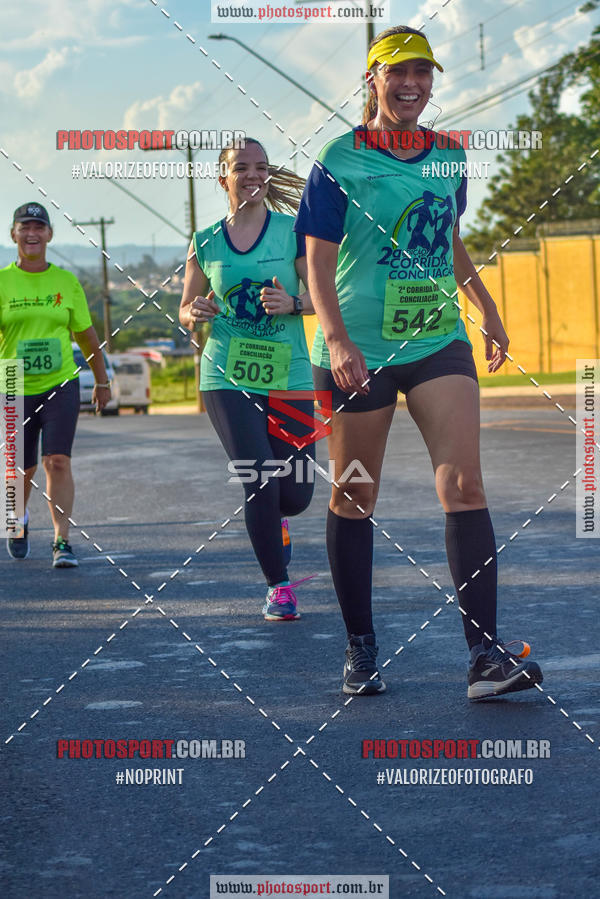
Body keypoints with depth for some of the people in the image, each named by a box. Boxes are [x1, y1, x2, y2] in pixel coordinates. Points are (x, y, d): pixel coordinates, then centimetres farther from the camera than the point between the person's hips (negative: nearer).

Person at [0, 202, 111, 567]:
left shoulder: (66, 282, 3)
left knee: (58, 461, -14)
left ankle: (62, 542, -12)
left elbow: (87, 335, 13)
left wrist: (102, 381, 19)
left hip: (61, 385, 0)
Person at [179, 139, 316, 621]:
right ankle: (278, 586, 7)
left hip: (289, 376, 0)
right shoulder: (205, 243, 7)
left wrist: (292, 303, -20)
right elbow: (186, 309, 15)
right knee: (259, 482, -11)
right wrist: (195, 313, -8)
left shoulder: (294, 230, 1)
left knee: (296, 494, 2)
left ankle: (272, 521, 41)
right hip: (227, 379, 0)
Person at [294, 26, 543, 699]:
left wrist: (488, 313, 24)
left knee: (464, 484, -11)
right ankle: (360, 649, 20)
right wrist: (335, 337, -22)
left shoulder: (448, 156, 10)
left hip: (439, 341, 3)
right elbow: (318, 262, -9)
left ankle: (484, 655, -14)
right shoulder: (339, 160, -4)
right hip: (358, 351, -3)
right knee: (353, 498, 5)